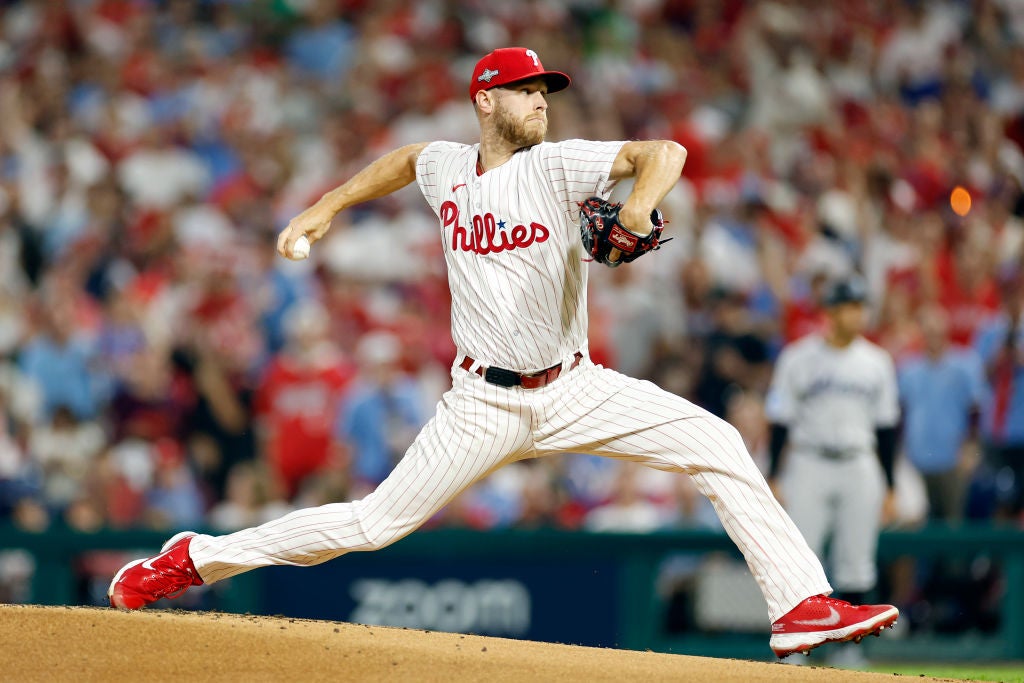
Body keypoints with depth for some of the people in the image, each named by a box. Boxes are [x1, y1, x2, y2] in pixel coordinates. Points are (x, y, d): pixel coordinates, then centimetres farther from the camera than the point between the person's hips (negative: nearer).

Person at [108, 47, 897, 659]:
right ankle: (196, 558, 9)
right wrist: (328, 207, 27)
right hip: (486, 405, 0)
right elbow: (403, 159, 28)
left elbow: (663, 152, -19)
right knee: (377, 522, -5)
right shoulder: (447, 168, 2)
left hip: (574, 389, 0)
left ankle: (800, 602, -14)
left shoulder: (555, 165, -6)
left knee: (717, 444, -17)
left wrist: (639, 206, -39)